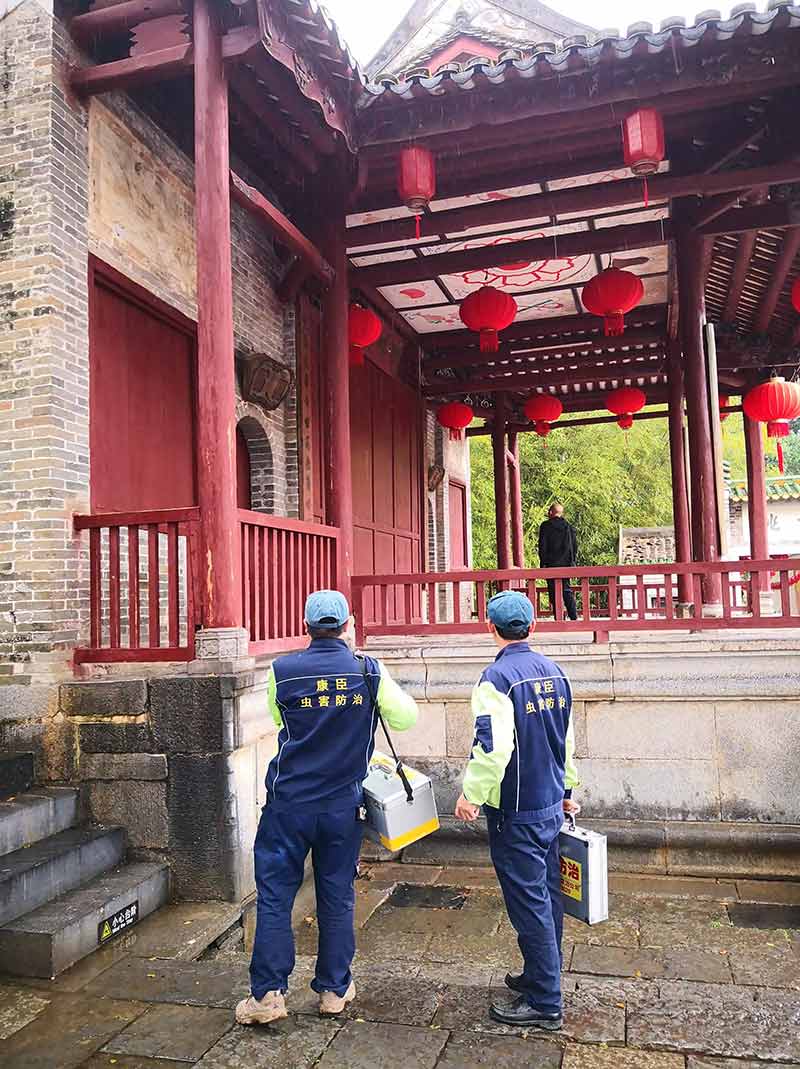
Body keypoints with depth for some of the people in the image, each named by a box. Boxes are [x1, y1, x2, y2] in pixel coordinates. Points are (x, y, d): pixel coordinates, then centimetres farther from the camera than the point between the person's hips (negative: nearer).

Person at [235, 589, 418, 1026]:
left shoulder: (282, 671, -9)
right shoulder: (369, 671, -8)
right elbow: (407, 718, 3)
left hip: (289, 802, -1)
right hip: (343, 805, 1)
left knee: (275, 896, 9)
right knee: (337, 898, 13)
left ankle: (267, 994, 13)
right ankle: (334, 989, 25)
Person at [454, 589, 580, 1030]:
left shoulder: (498, 678, -19)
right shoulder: (554, 673, 6)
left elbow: (493, 746, -27)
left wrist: (472, 794, -17)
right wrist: (566, 789, 25)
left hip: (516, 811, -8)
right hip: (552, 804, 8)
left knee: (528, 903, 2)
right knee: (547, 894, 18)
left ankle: (544, 1003, 12)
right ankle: (542, 976, 34)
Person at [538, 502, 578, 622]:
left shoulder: (545, 526, -4)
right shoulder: (569, 527, 9)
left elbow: (542, 546, -5)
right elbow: (575, 546, 11)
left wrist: (543, 564, 0)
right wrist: (572, 562, 16)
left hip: (551, 564, -4)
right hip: (566, 564, 4)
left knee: (554, 592, 0)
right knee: (567, 590, 11)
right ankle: (574, 617, 3)